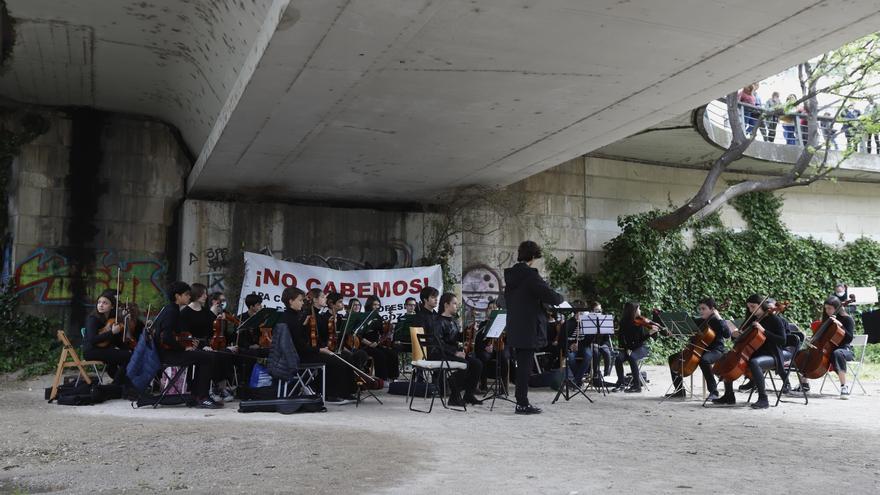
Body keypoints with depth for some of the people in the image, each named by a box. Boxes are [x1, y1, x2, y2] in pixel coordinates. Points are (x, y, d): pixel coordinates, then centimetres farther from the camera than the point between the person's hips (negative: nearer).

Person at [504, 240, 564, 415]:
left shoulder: (510, 275, 9)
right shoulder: (530, 275, -16)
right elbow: (551, 297, -18)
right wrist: (560, 297, 3)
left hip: (514, 328, 8)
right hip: (529, 329, -8)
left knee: (522, 365, 15)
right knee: (525, 366, -2)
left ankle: (521, 402, 21)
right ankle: (523, 404, 4)